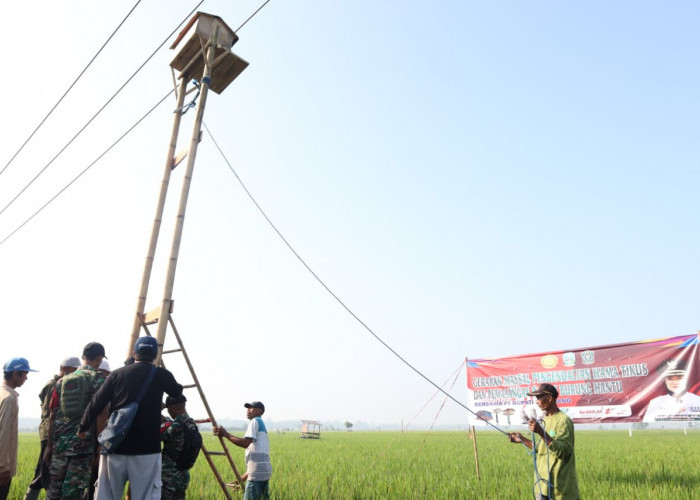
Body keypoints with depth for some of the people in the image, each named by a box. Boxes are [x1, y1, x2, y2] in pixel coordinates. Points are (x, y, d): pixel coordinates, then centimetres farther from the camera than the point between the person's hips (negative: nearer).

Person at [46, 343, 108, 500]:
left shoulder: (62, 381, 9)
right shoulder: (99, 380, -6)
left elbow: (52, 416, 10)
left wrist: (49, 444, 17)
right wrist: (99, 446, -5)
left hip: (60, 443, 5)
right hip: (83, 444, -5)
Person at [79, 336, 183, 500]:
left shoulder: (117, 374, 3)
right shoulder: (161, 375, -1)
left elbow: (95, 405, 1)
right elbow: (178, 392, 18)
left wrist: (83, 428, 17)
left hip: (114, 448, 3)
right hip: (147, 450, -2)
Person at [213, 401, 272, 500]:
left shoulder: (255, 422, -3)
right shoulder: (261, 424, 23)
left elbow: (245, 443, -17)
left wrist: (226, 434, -11)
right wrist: (246, 475, 26)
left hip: (257, 471, -9)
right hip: (265, 470, 9)